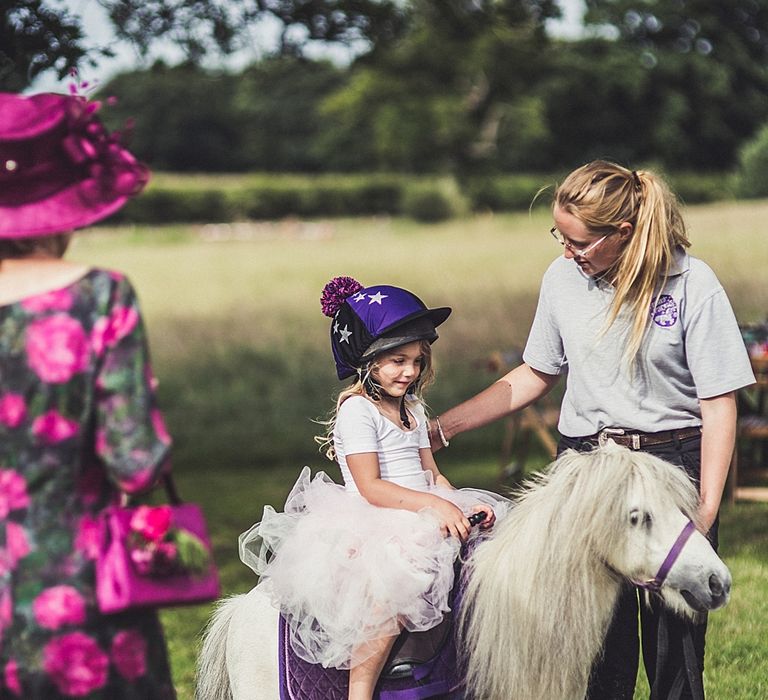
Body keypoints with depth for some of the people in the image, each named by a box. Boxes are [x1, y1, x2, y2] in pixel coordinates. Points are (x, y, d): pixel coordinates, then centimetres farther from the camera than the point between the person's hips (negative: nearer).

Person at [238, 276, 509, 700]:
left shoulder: (411, 408, 18)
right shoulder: (357, 409, -8)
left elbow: (431, 473, 17)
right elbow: (371, 488, -15)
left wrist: (459, 505, -3)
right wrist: (435, 506, -22)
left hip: (421, 519, 9)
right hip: (373, 526, -9)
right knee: (394, 589, -32)